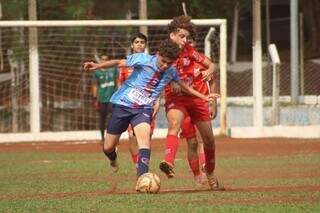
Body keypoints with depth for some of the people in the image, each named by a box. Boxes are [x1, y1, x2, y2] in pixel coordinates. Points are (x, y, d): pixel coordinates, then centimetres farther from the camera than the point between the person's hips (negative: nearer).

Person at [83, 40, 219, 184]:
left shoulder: (171, 72, 0)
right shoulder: (143, 60, -14)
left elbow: (184, 86, 19)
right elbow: (119, 63, -10)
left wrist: (203, 97, 19)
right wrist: (97, 66, -21)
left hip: (143, 109, 2)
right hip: (123, 104, -2)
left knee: (144, 137, -28)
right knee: (108, 148, 3)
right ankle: (113, 159, 41)